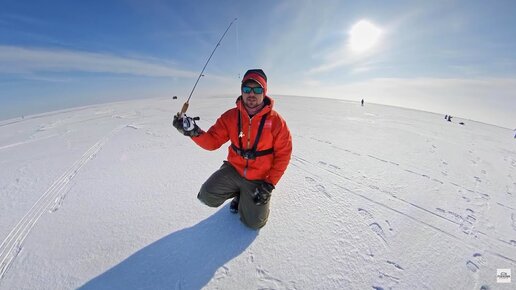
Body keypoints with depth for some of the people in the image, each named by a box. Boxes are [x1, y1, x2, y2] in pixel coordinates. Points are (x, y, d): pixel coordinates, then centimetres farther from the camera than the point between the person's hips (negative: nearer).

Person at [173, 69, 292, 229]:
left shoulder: (276, 121, -16)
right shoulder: (230, 116, -9)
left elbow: (283, 154, -11)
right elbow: (213, 141, -10)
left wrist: (269, 184, -14)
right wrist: (194, 132, -31)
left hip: (259, 179, -2)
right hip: (233, 169, 2)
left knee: (254, 222, 0)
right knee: (208, 195, -14)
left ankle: (248, 197, 34)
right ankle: (239, 193, 17)